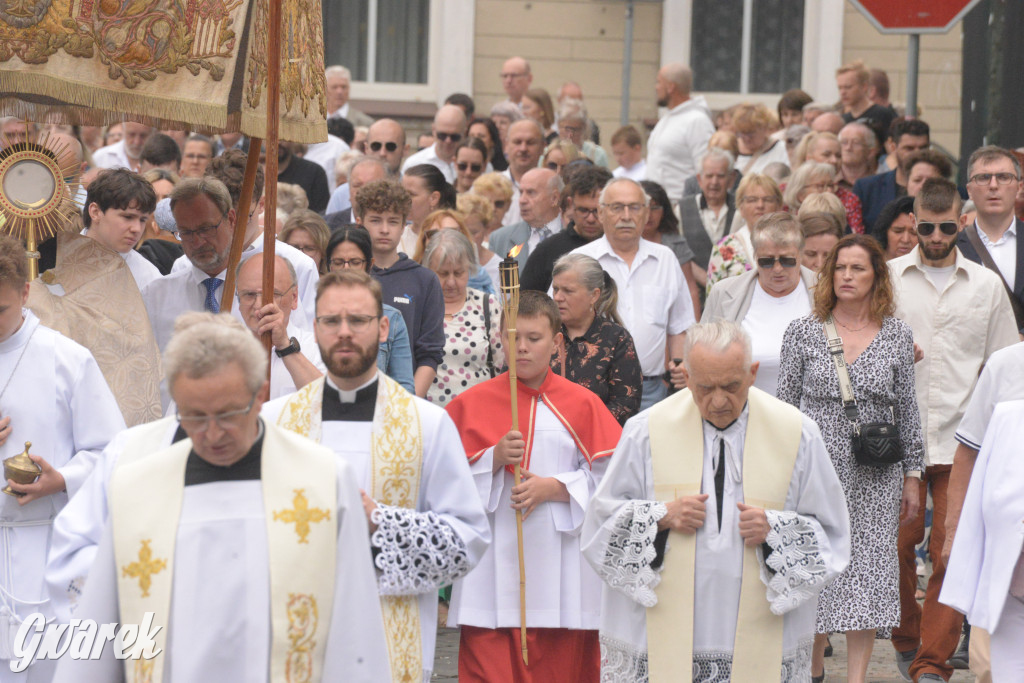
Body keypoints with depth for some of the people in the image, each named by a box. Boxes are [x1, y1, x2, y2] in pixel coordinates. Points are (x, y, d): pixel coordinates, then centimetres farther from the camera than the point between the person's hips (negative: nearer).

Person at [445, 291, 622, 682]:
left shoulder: (582, 405, 5)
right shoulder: (471, 404, 7)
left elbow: (609, 479, 0)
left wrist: (554, 488, -12)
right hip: (491, 573, 0)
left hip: (561, 573, 0)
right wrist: (493, 459, -11)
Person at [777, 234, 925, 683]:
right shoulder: (803, 331, 1)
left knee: (868, 569, -2)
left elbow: (907, 409, 9)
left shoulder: (897, 335, 4)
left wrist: (912, 475, 8)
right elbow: (784, 403, 4)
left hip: (875, 477, 1)